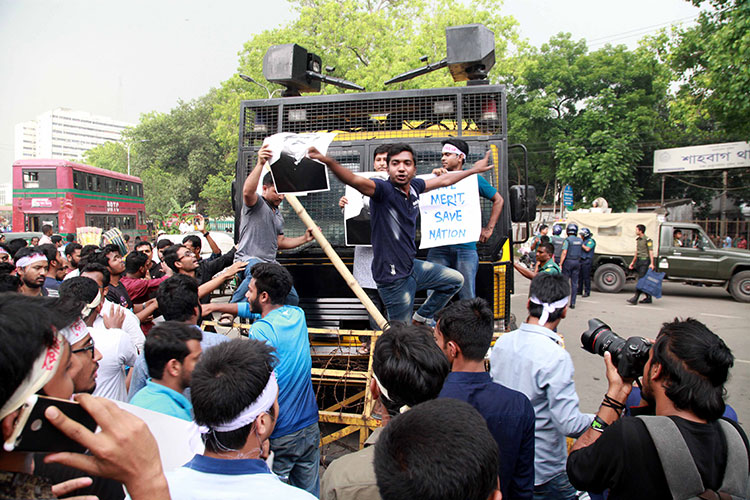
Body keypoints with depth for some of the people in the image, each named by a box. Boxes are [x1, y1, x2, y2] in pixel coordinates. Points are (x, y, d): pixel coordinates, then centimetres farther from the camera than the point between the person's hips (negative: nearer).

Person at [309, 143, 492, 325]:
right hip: (394, 278, -8)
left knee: (455, 280, 25)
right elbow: (354, 180, -39)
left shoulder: (414, 187, 2)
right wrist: (328, 161, -57)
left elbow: (444, 180, 19)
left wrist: (474, 169, 30)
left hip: (412, 267, 8)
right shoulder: (383, 190, -20)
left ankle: (422, 317, 35)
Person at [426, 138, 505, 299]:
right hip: (439, 248, 1)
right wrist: (434, 177, -14)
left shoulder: (474, 179, 7)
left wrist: (489, 228, 10)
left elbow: (498, 200, 16)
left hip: (466, 247, -1)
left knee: (468, 298, 4)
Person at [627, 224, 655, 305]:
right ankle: (648, 298, 16)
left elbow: (651, 252, -13)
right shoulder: (638, 240, 16)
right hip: (638, 260, 8)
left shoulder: (647, 240, -9)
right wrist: (633, 262, 25)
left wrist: (651, 263, -20)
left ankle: (635, 298, -15)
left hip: (645, 261, -8)